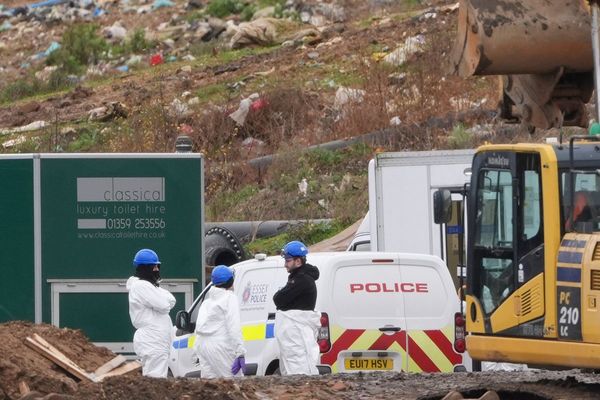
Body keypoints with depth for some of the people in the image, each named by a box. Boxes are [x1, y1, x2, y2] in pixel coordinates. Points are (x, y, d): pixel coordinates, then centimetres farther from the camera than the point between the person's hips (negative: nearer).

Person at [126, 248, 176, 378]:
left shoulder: (149, 285, 20)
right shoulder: (141, 286, -12)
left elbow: (171, 301, 14)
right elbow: (164, 305, -16)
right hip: (152, 342, -10)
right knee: (155, 379, -15)